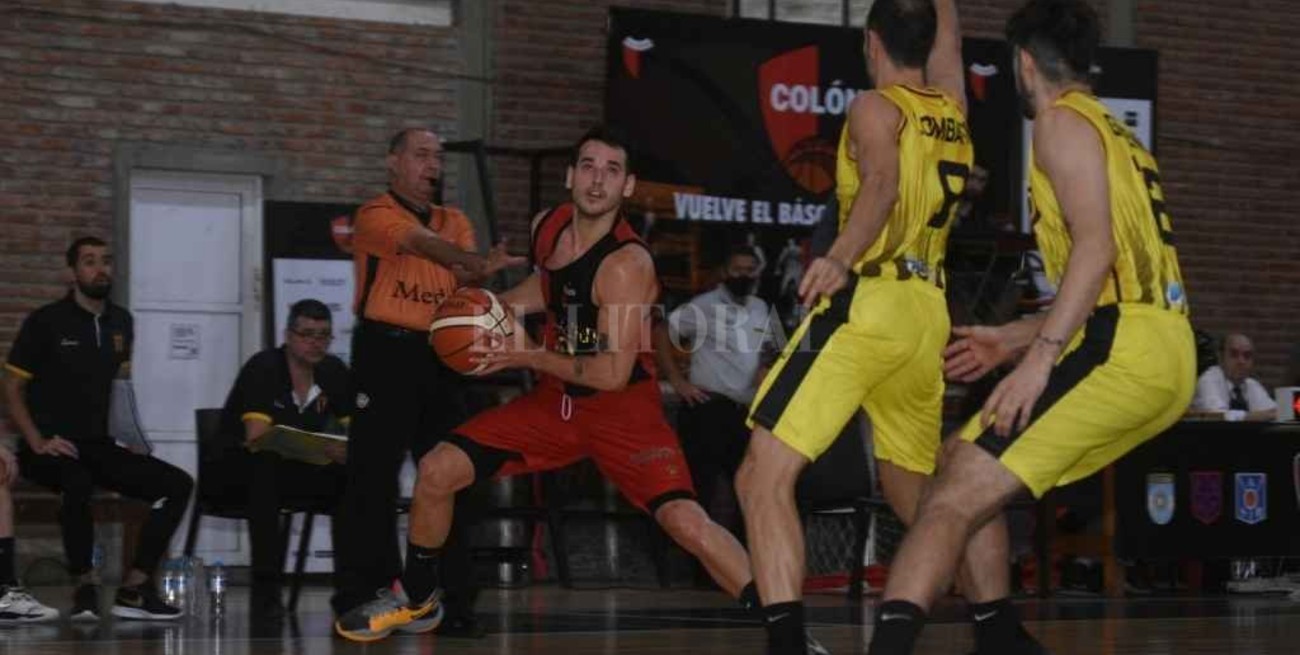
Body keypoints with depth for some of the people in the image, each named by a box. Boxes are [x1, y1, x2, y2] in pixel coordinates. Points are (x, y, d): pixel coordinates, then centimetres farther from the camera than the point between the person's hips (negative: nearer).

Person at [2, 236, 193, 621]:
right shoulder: (46, 322, -4)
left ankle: (133, 590, -14)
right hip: (51, 450, -6)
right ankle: (86, 587, -21)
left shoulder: (121, 322, 11)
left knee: (178, 484, -11)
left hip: (98, 446, 6)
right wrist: (37, 441, -15)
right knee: (78, 482, -40)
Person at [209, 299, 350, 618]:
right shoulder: (263, 368, -16)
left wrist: (348, 451, -29)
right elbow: (257, 438, -29)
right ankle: (265, 589, -36)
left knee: (353, 477, -21)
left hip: (297, 472, 5)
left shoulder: (333, 371, 1)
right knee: (265, 467, -39)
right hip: (238, 469, -5)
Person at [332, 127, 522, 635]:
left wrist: (479, 272, -22)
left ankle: (453, 601, 9)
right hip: (386, 351, -5)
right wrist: (479, 263, -39)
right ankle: (360, 596, 3)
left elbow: (464, 278, 2)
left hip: (439, 355, 6)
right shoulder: (376, 215, -4)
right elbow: (422, 243, -23)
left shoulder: (456, 222, 17)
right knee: (373, 478, -3)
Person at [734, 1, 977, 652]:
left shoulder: (876, 108, -1)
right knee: (915, 493, 24)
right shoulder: (952, 109, 17)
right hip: (928, 313, 7)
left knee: (764, 477, -12)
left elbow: (883, 184, -21)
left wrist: (842, 256, -35)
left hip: (868, 303, -7)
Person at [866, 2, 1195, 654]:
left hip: (1122, 351, -9)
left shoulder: (1063, 121, 0)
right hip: (1166, 357, 9)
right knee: (965, 462, 20)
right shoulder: (1117, 135, 28)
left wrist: (1040, 356, -21)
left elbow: (1095, 246, -15)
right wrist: (1011, 339, 32)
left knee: (956, 496, -16)